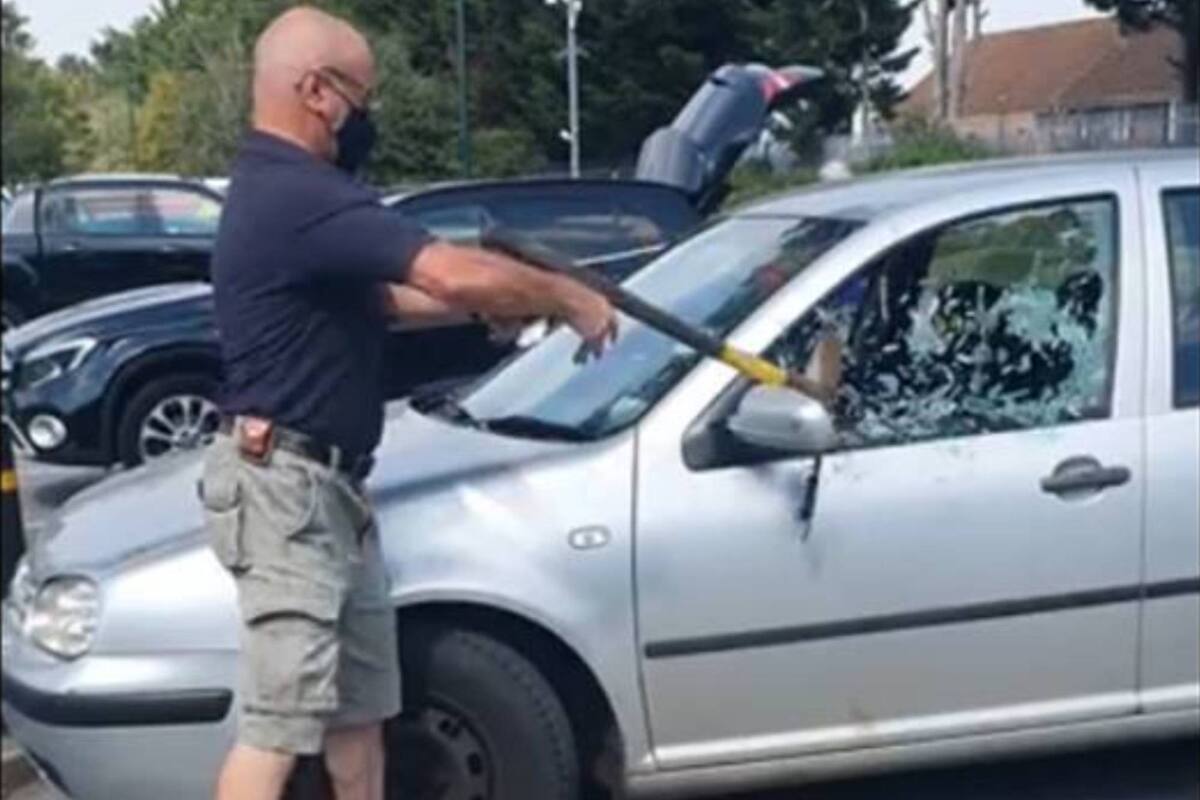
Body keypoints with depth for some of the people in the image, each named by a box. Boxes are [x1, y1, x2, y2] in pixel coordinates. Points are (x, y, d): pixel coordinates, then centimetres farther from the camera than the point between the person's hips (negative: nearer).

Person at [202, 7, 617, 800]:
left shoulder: (279, 188, 14)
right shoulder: (302, 196, -22)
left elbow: (377, 296, 21)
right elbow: (457, 273, -28)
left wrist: (496, 305, 10)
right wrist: (570, 299, -12)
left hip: (323, 484, 11)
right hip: (286, 487, -11)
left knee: (360, 705, 17)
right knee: (279, 721, -9)